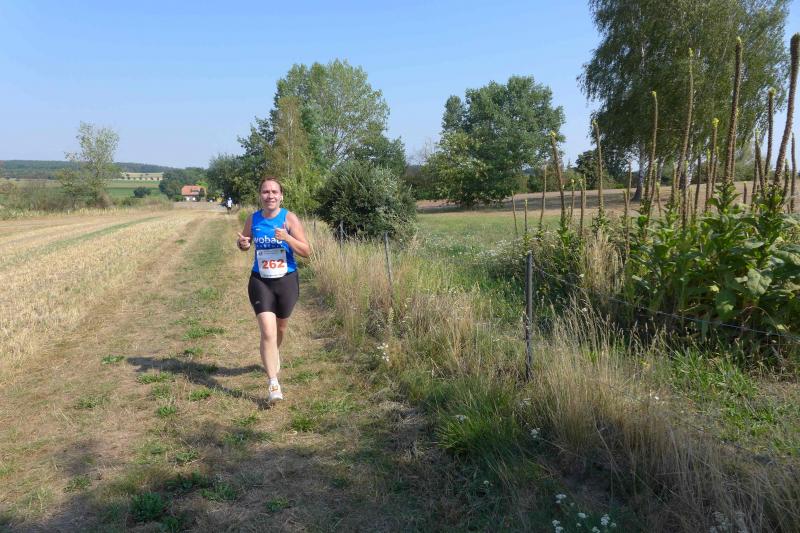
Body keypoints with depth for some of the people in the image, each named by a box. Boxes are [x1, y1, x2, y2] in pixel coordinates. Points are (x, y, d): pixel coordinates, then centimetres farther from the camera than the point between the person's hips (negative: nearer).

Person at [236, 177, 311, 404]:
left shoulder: (289, 218, -9)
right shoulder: (253, 219, -2)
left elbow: (306, 251, -11)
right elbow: (245, 243, 15)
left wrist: (287, 238, -27)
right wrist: (243, 244, -9)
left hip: (286, 280, 0)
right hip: (260, 281, 0)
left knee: (280, 328, 20)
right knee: (267, 332, -12)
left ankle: (274, 354, 53)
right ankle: (273, 384, -7)